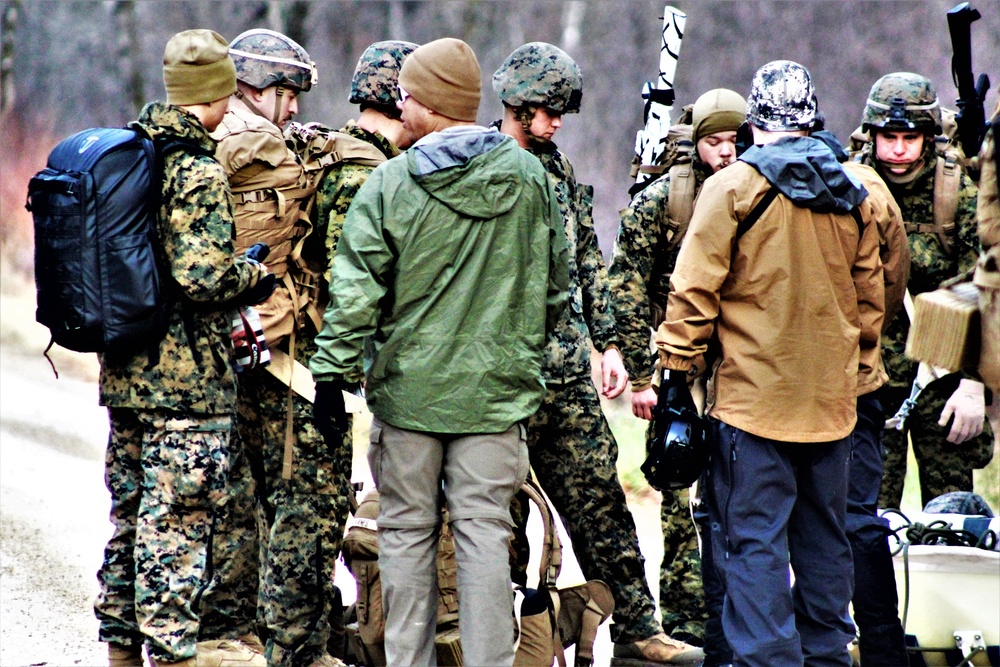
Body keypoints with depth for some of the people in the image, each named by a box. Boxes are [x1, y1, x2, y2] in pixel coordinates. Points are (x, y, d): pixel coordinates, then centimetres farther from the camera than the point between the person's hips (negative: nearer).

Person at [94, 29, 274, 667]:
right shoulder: (200, 172, -17)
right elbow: (202, 276, -25)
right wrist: (257, 273, -7)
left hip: (124, 373, 8)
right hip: (187, 378, -8)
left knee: (132, 511, 16)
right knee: (180, 518, -3)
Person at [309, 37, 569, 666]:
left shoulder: (390, 183, -8)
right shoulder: (529, 176, 1)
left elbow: (355, 293, -10)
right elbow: (554, 286, 9)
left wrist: (332, 371, -4)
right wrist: (525, 349, 23)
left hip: (409, 386, -2)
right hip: (496, 390, 2)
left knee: (407, 531, 9)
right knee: (485, 532, 3)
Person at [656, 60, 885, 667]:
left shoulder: (734, 188, -8)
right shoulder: (853, 195, 9)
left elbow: (695, 290, -10)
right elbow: (870, 297, 16)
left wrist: (677, 370, -3)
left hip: (754, 397, -5)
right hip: (832, 400, 5)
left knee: (754, 542, -5)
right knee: (825, 539, 15)